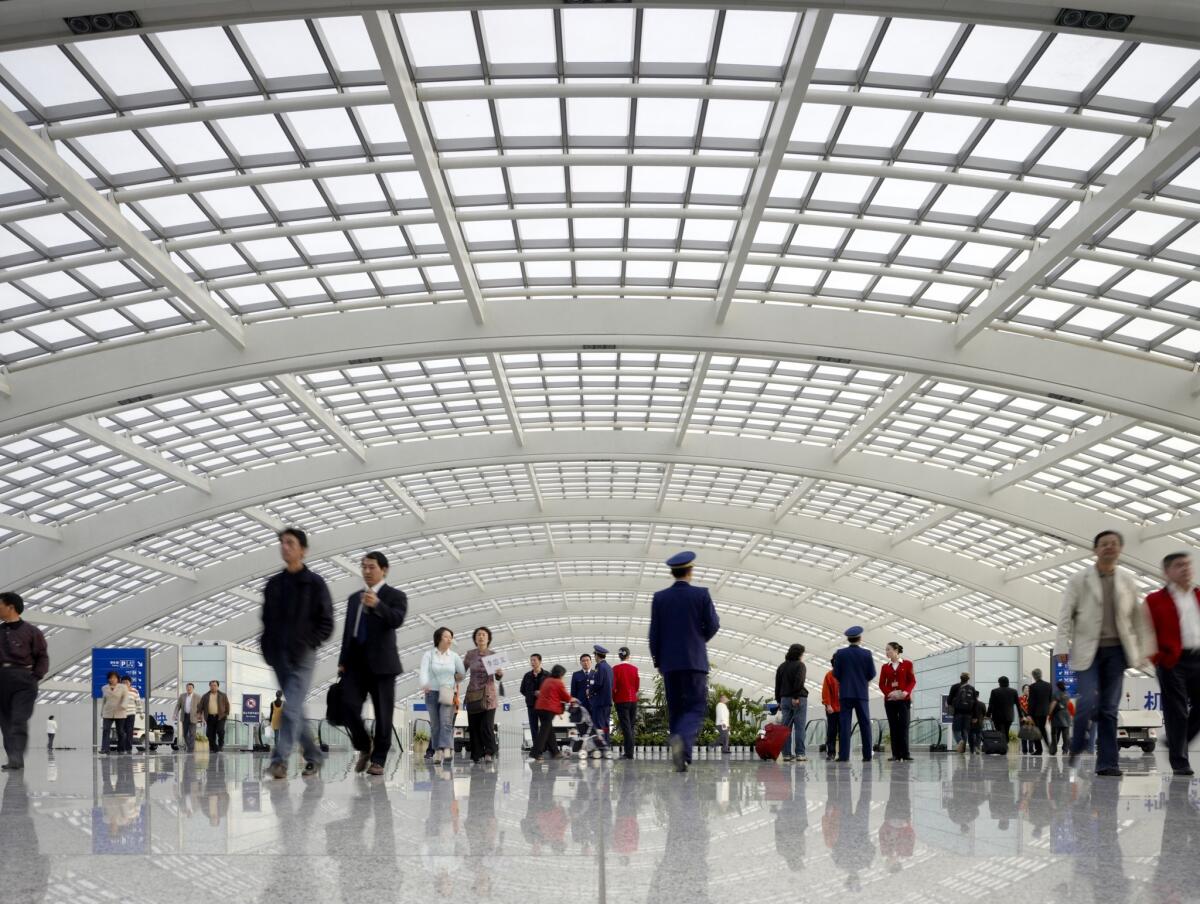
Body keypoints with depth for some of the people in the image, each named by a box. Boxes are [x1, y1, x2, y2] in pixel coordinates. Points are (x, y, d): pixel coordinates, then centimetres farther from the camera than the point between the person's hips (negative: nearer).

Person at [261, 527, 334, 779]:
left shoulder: (315, 583, -1)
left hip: (302, 657, -5)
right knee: (295, 710, 10)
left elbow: (326, 624, -3)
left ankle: (280, 760, -19)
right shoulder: (273, 584, 12)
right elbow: (267, 620, 17)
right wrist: (266, 647, 3)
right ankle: (314, 755, 22)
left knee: (291, 709, -14)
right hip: (278, 657, 5)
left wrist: (307, 646, -13)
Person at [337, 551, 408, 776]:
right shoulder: (354, 598, 19)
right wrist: (342, 661, 12)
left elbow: (397, 620, -18)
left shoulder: (395, 596, 2)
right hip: (355, 663, 4)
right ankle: (364, 747, 16)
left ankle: (378, 760, 7)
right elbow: (347, 631, 21)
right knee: (349, 708, -7)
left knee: (383, 713, -3)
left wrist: (377, 605, -35)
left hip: (381, 663, -4)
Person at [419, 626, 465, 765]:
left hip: (448, 694, 0)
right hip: (432, 693, 0)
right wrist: (424, 684, -32)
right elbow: (423, 672, -15)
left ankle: (447, 751, -28)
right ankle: (437, 752, 7)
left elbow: (463, 674, 16)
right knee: (435, 725, 2)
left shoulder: (454, 656, 5)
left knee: (446, 723, -16)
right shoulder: (428, 655, 0)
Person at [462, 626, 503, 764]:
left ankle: (489, 753, -1)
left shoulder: (493, 654, 3)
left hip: (488, 694, -1)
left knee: (487, 725, -11)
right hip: (473, 694, 1)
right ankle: (477, 754, 10)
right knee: (474, 726, 1)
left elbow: (498, 677, 4)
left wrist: (499, 673, -18)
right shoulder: (470, 655, 4)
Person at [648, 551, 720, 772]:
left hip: (670, 663, 3)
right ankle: (682, 738, -31)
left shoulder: (660, 598, 2)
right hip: (695, 661, -3)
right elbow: (712, 626, -3)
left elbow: (654, 633, 3)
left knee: (675, 710, 10)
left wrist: (657, 661, 12)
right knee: (695, 708, -1)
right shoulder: (701, 594, -4)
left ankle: (682, 759, 8)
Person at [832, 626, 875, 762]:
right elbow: (872, 674, 0)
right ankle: (867, 755, 2)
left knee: (845, 723, -2)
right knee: (865, 723, 4)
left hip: (845, 693, 0)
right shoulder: (866, 654, -2)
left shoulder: (840, 653, -3)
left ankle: (844, 755, -8)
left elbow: (836, 674, -2)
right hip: (862, 693, 0)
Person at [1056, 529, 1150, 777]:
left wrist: (1140, 651, 10)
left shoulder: (1127, 581, 11)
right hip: (1087, 650, -3)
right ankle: (1076, 748, 9)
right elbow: (1066, 615, -1)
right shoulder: (1079, 580, 2)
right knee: (1088, 701, -15)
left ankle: (1106, 763, 3)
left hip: (1116, 651, 3)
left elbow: (1137, 618, 14)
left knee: (1109, 708, 0)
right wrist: (1062, 646, -9)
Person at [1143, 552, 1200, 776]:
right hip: (1172, 661, -4)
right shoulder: (1155, 600, 2)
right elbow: (1148, 632, -1)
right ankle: (1179, 761, 3)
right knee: (1176, 713, -3)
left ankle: (1176, 743, 24)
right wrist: (1156, 658, -12)